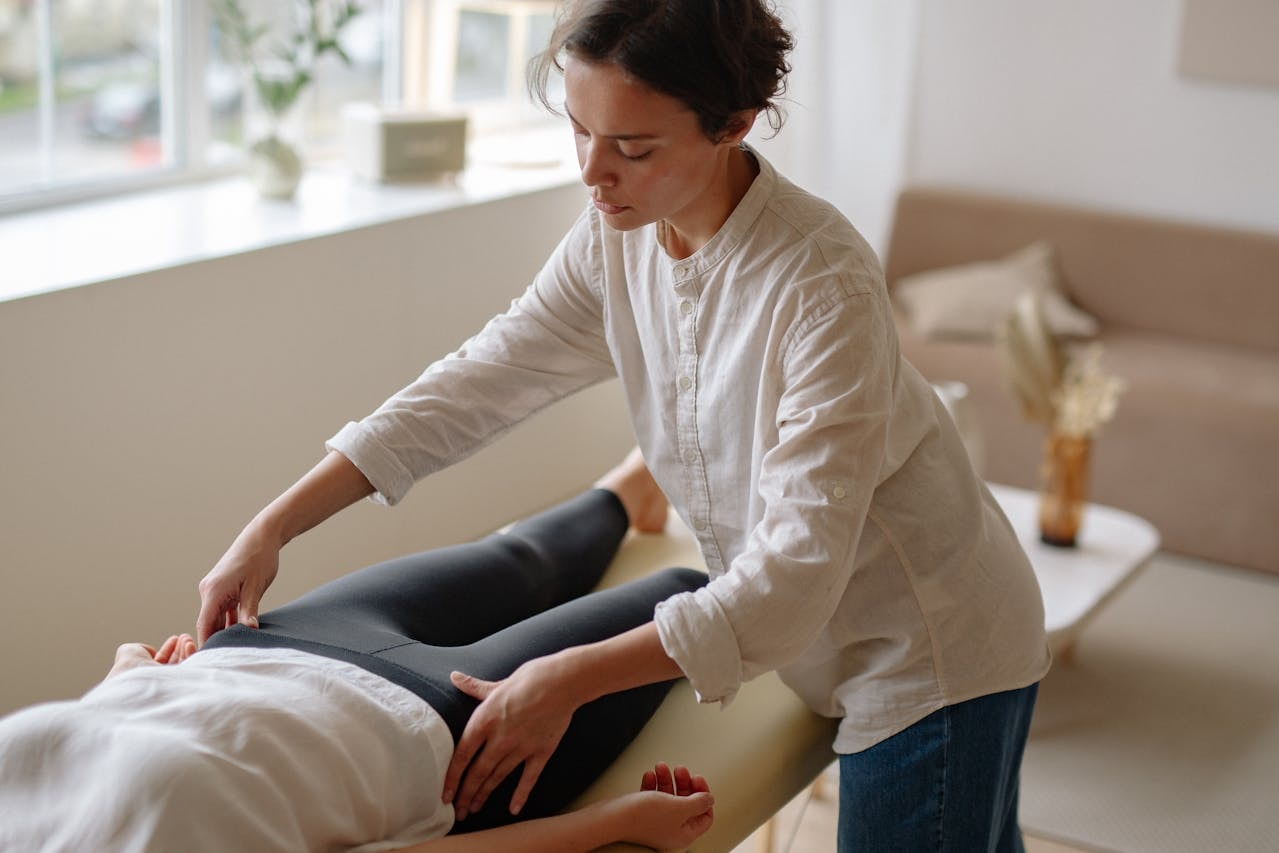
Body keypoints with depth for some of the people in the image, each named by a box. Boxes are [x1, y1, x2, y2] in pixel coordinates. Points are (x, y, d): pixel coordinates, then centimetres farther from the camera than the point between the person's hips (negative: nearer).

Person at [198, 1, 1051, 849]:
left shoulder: (823, 285, -30)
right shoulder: (617, 240, -9)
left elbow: (794, 575, -31)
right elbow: (476, 385, -3)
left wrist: (566, 680, -34)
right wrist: (272, 528, -9)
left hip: (936, 654, -6)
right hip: (836, 644, 6)